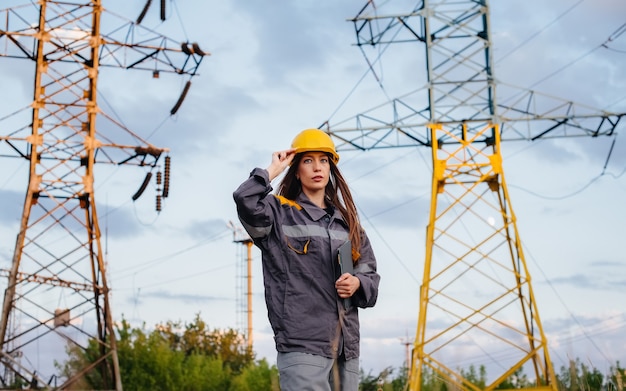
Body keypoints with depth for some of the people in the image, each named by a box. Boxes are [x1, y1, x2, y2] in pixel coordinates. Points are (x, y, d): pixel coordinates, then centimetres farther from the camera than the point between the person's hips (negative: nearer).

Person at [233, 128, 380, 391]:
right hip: (301, 343, -6)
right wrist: (273, 171, -4)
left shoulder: (346, 221, 19)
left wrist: (357, 283, -2)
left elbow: (370, 272, 20)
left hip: (346, 344, 6)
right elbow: (245, 201, -19)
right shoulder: (279, 212, 3)